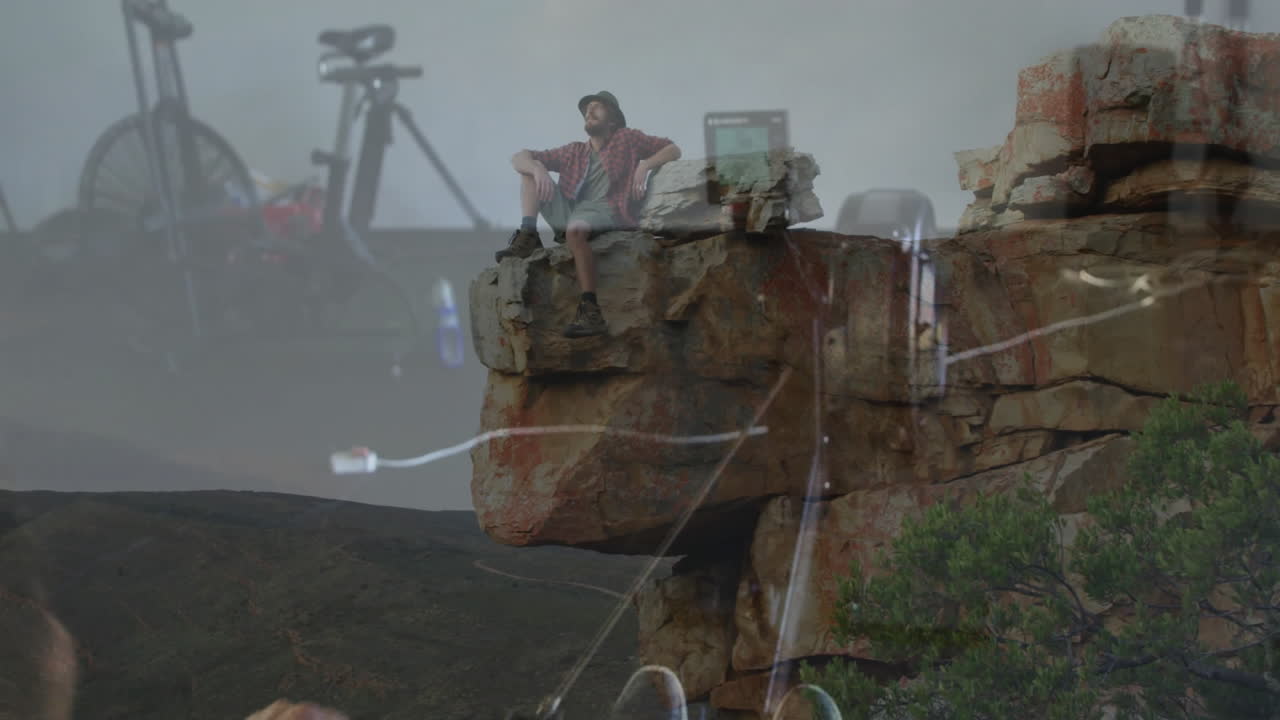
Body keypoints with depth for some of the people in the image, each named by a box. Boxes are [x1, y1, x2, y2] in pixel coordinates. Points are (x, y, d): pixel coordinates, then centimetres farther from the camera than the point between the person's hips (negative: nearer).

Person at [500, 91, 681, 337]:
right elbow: (518, 158, 18)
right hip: (568, 213, 6)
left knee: (575, 228, -40)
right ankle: (528, 236, -17)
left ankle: (590, 312, -47)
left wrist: (645, 165, -5)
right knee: (531, 169, 4)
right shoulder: (574, 152, 24)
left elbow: (673, 150, 13)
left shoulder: (626, 139, 16)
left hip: (606, 212, -6)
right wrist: (537, 167, -6)